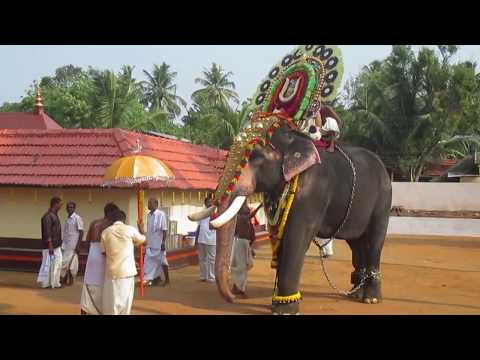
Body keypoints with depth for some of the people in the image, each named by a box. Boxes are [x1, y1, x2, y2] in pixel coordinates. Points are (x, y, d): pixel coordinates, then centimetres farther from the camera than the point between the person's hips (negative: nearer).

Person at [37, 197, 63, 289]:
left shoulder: (55, 215, 13)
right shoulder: (48, 216, -16)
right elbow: (47, 232, -21)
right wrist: (50, 246, -23)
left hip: (56, 246, 10)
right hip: (50, 246, -10)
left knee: (57, 263, 12)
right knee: (48, 264, -1)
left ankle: (55, 282, 19)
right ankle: (45, 283, 7)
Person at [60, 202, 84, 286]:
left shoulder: (77, 218, -9)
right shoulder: (67, 219, 14)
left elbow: (81, 232, -12)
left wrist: (78, 245, -18)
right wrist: (62, 244, 16)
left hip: (73, 246, -7)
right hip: (65, 246, 7)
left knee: (71, 263, -3)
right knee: (64, 262, 5)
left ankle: (71, 280, 5)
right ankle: (64, 279, 12)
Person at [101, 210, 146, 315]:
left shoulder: (105, 232, 0)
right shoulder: (130, 230, -3)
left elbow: (103, 252, 7)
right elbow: (143, 240, 14)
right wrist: (141, 229, 33)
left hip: (112, 271, 1)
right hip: (127, 271, -1)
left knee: (111, 301, 9)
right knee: (125, 301, 8)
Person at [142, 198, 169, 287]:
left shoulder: (161, 214, -13)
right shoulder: (149, 215, 7)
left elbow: (164, 230, -14)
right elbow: (148, 230, 13)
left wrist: (163, 242, -18)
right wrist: (147, 242, 15)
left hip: (158, 243, -7)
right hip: (150, 243, 7)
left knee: (162, 261, 3)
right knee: (151, 261, 9)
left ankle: (167, 279, 15)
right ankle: (156, 278, 22)